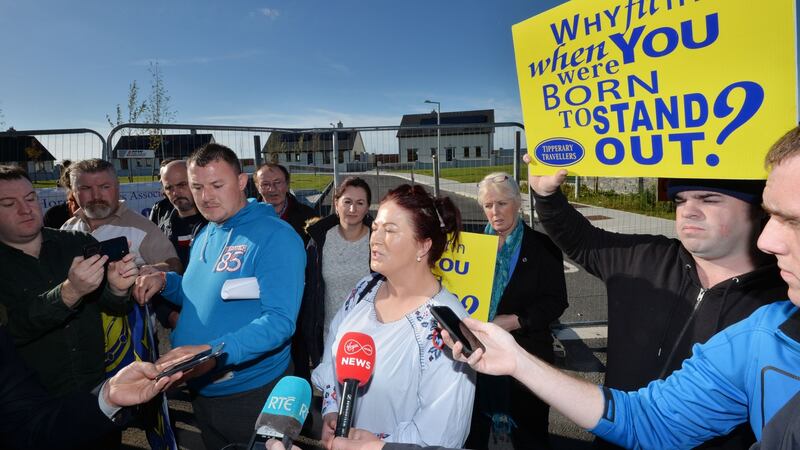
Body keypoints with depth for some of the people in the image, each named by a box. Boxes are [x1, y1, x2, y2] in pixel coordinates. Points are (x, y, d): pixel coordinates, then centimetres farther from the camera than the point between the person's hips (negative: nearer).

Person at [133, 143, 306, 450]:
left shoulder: (276, 237, -20)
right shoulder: (205, 235, 6)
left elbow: (280, 321, -27)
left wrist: (212, 351, -36)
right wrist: (164, 281, -1)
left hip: (250, 392, -7)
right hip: (200, 389, 7)